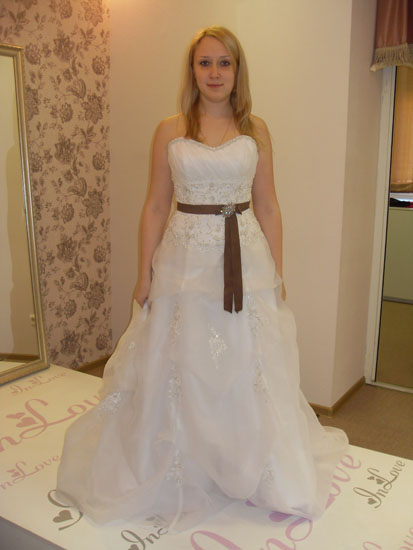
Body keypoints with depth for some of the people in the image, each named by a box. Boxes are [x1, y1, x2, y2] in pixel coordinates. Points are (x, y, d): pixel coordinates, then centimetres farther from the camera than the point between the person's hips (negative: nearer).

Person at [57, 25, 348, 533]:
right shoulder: (169, 131, 3)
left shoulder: (256, 130, 5)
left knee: (248, 368, 9)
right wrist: (145, 274, 1)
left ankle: (258, 469, 32)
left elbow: (268, 207, 6)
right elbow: (155, 207, 4)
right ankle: (180, 469, 32)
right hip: (185, 259, 0)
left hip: (245, 260, 1)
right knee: (179, 367, 9)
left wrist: (277, 274, 4)